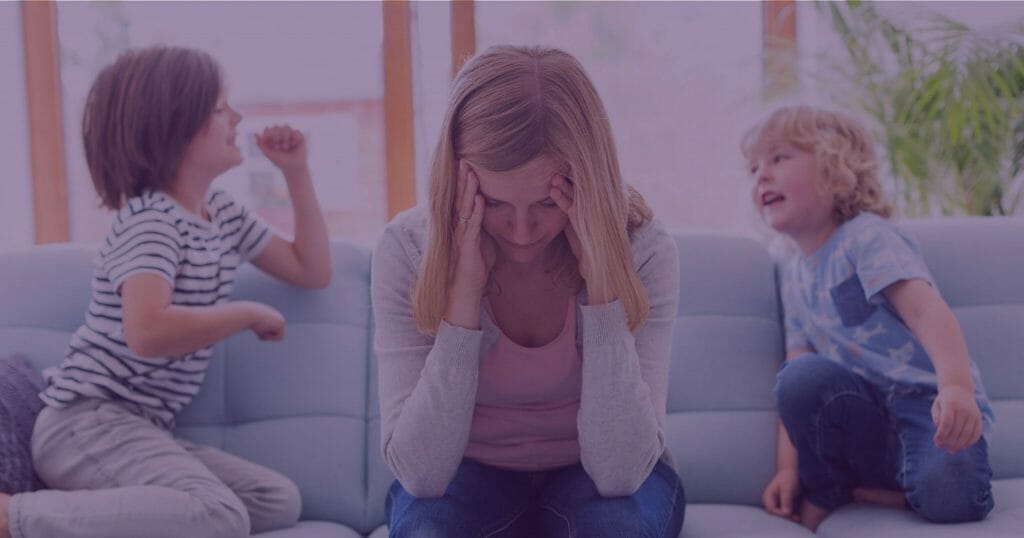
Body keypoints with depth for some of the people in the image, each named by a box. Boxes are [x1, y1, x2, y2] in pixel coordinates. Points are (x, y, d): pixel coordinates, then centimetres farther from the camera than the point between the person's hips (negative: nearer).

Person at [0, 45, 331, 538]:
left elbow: (313, 271, 21)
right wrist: (250, 313, -17)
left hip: (139, 429, 9)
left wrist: (296, 173, 14)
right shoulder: (150, 221, -13)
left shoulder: (223, 211, 14)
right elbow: (148, 332, -31)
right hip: (89, 423, -9)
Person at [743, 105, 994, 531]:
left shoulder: (867, 236, -5)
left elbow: (927, 311, -21)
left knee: (950, 497, -36)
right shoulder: (795, 278, 15)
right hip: (869, 420, 5)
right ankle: (824, 496, -6)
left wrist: (956, 388, -39)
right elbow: (798, 391, 12)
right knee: (801, 374, -25)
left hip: (929, 407, -5)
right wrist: (788, 469, -1)